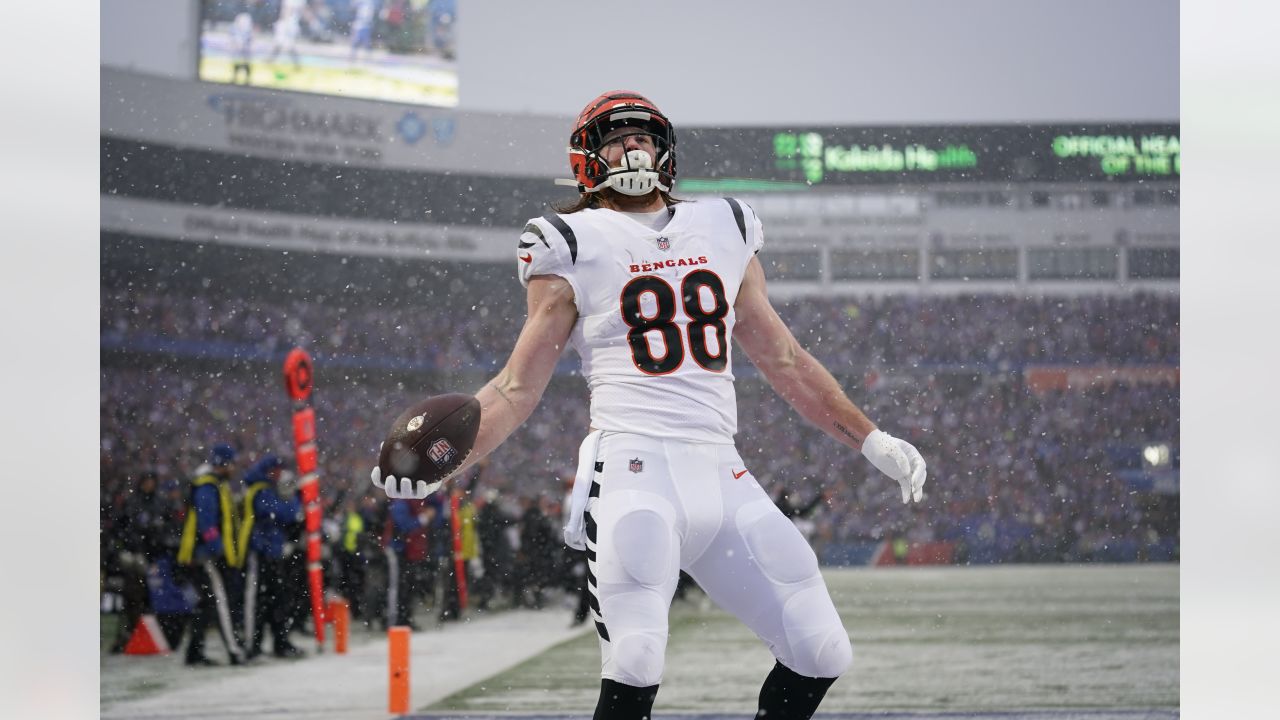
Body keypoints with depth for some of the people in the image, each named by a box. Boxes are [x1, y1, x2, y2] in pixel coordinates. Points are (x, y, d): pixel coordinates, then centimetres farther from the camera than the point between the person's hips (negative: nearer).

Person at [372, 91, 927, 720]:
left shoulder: (723, 231, 18)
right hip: (635, 472, -5)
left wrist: (873, 441, 22)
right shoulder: (576, 245, 5)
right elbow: (519, 387, 4)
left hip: (720, 474, 5)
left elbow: (782, 360, 25)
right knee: (634, 669, -20)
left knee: (822, 656, -1)